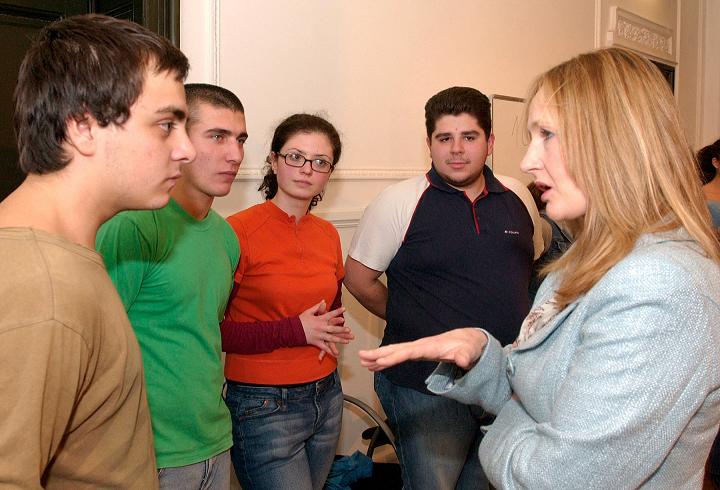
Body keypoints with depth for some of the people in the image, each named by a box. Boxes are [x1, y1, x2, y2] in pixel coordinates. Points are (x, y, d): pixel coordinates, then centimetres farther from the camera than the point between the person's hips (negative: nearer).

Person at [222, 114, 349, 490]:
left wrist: (330, 330, -1)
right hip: (264, 407, -6)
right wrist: (296, 330, -17)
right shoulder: (239, 230, -14)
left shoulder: (327, 234, 6)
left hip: (326, 396, 7)